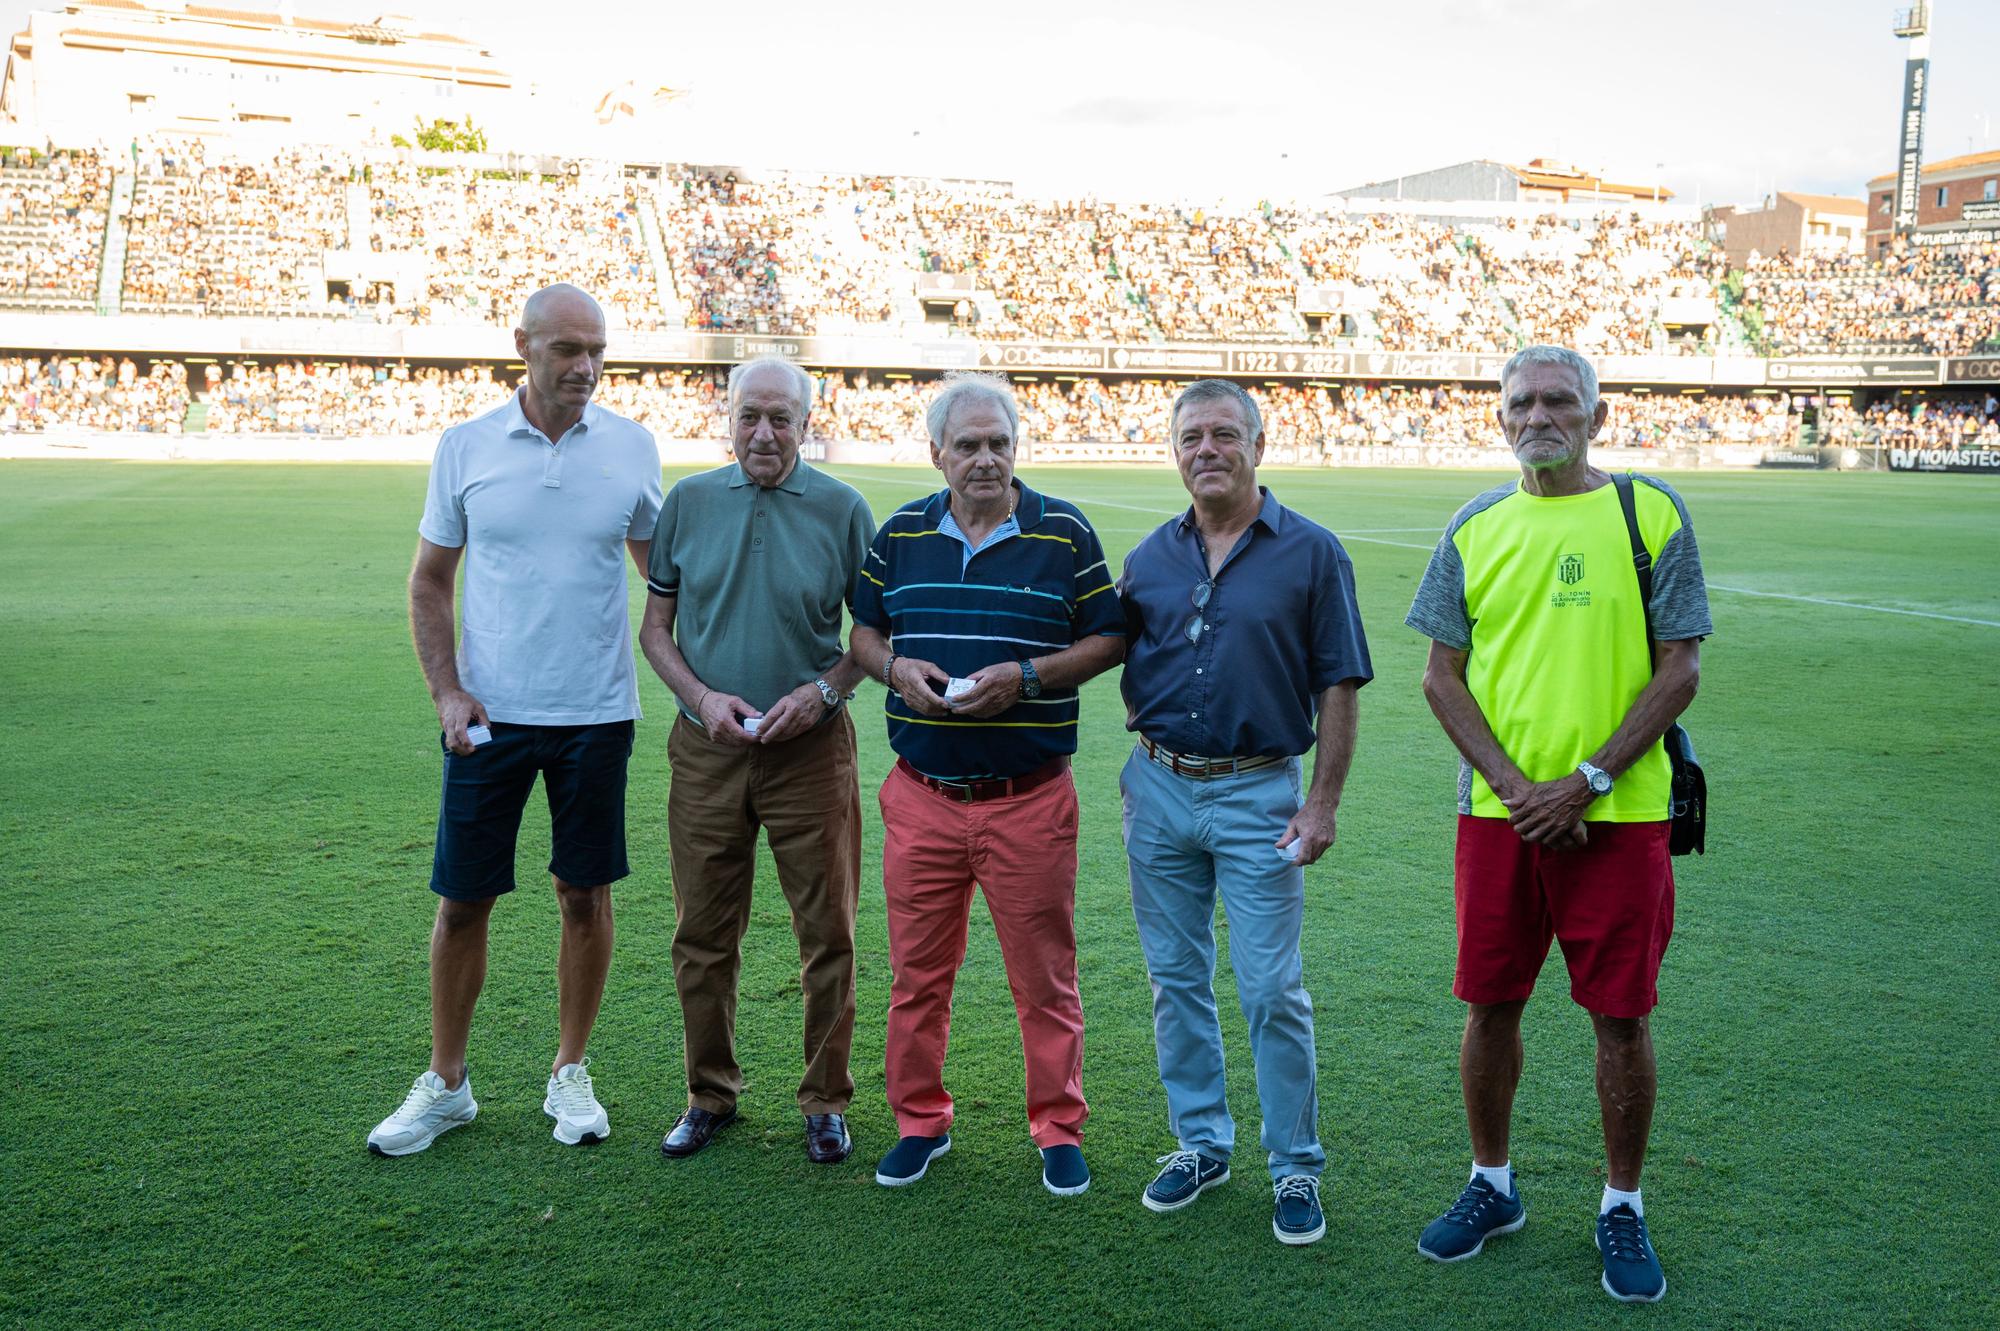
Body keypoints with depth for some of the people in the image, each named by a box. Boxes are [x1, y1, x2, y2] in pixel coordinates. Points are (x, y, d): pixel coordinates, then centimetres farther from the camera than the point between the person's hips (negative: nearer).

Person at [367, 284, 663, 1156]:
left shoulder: (631, 448, 0)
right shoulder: (466, 447, -1)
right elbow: (429, 582, 6)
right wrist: (447, 692, -5)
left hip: (596, 714, 0)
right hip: (489, 715, 0)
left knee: (586, 893, 8)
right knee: (462, 898, 5)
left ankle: (570, 1075, 24)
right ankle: (445, 1084, 22)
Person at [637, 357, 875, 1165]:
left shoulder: (842, 510, -1)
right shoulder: (689, 502, 3)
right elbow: (655, 627, 8)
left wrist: (824, 689, -12)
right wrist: (701, 697, -8)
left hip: (811, 749, -1)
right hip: (706, 749, 2)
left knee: (827, 932, 4)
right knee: (702, 936, 9)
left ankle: (825, 1101, 19)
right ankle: (711, 1095, 26)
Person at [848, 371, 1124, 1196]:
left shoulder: (1064, 533, -1)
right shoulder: (899, 534, 7)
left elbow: (1108, 640, 1)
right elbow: (864, 632, 15)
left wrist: (1026, 676, -14)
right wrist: (898, 668, -7)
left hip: (1029, 799, -2)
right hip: (921, 796, 3)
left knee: (1043, 975, 6)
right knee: (917, 971, 11)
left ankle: (1059, 1131, 22)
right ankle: (919, 1122, 27)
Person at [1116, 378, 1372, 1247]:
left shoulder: (1311, 552, -3)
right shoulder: (1150, 556, 8)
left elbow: (1338, 687, -3)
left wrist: (1323, 802, -8)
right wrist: (1140, 769, 6)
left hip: (1257, 792, -4)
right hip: (1157, 788, 4)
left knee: (1272, 990, -1)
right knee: (1176, 979, 12)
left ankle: (1295, 1168, 13)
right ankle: (1200, 1142, 27)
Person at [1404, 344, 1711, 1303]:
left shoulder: (1651, 516, -1)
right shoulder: (1475, 529, 7)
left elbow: (1679, 669, -3)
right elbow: (1442, 675, 5)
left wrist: (1588, 779, -12)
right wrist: (1514, 784, -8)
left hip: (1618, 815, -2)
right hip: (1497, 814, 3)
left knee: (1621, 1014, 4)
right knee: (1490, 1003, 10)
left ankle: (1622, 1208, 22)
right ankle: (1491, 1187, 29)